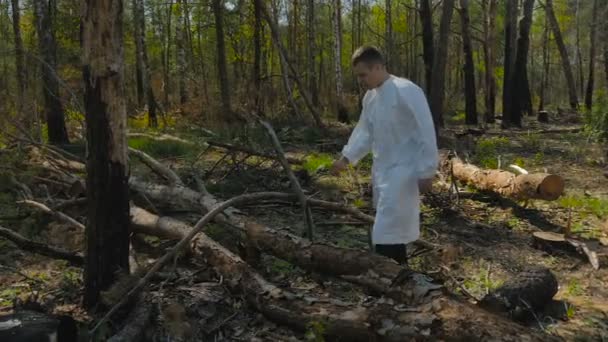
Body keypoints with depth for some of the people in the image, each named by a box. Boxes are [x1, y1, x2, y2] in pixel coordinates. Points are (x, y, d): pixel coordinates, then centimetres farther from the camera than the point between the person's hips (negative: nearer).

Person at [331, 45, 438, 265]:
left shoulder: (406, 91, -18)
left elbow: (426, 133, -17)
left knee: (386, 235, -10)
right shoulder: (370, 97, 8)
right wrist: (347, 158, 3)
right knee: (393, 231, 18)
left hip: (402, 172, -8)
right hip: (382, 171, 8)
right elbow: (365, 131, 16)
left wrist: (426, 172, -16)